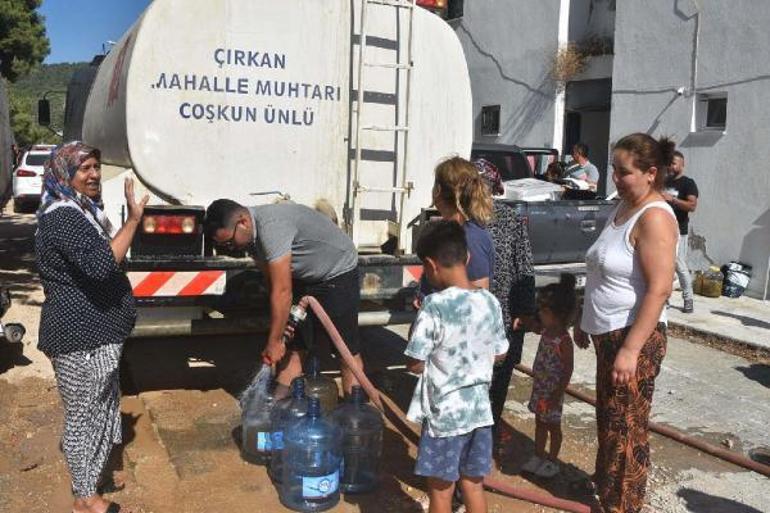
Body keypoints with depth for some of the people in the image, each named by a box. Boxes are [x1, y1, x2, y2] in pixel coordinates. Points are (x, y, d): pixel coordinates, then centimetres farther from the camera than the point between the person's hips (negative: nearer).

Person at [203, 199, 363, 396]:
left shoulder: (271, 227, -33)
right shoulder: (252, 234, -5)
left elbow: (282, 291, -31)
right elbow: (272, 282, 1)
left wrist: (274, 342, -24)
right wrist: (280, 320, -10)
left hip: (338, 271, -8)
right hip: (305, 276, 9)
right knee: (292, 346, 4)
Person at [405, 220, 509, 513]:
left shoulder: (434, 306, -20)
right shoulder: (490, 302, -3)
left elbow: (414, 364, -17)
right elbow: (500, 354, 7)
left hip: (445, 413, -5)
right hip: (479, 409, 5)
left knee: (441, 489, 11)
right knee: (474, 484, 19)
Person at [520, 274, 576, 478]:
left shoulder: (564, 340, -23)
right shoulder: (546, 332, -1)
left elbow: (568, 370, -20)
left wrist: (557, 394, -19)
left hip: (553, 391, -8)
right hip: (539, 387, 8)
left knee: (553, 427, 10)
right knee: (540, 423, 19)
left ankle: (552, 462, 26)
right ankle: (538, 457, 34)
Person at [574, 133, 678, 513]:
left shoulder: (654, 217, -18)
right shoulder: (623, 207, 10)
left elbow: (659, 290, -24)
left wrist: (631, 349, -26)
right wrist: (585, 321, 21)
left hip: (634, 337, -9)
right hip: (607, 333, 9)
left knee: (626, 427, 3)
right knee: (609, 419, 21)